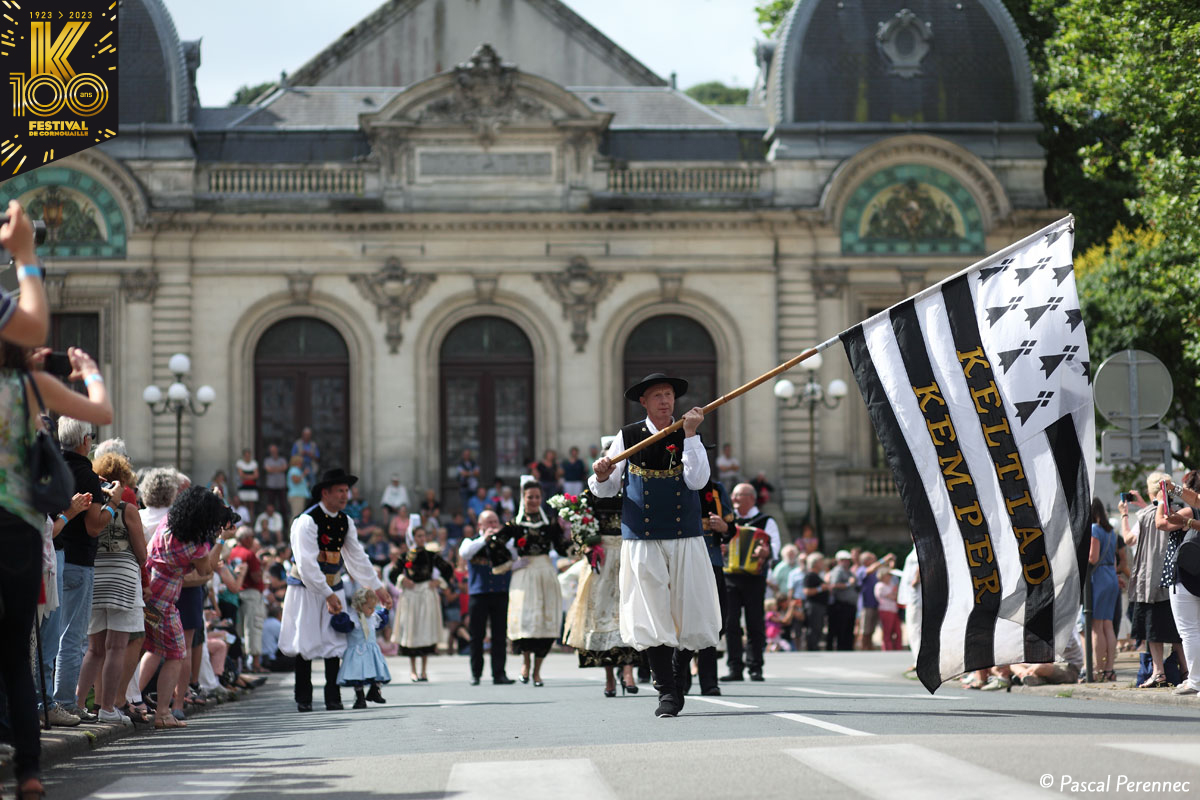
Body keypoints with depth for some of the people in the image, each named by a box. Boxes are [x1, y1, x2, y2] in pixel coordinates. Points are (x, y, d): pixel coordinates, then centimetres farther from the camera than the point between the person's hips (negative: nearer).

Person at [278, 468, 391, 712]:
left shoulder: (345, 522, 4)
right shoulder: (307, 521, -18)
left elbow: (358, 558, 11)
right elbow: (307, 564, -22)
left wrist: (378, 588, 8)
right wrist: (328, 595, -25)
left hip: (333, 588, 5)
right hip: (307, 588, -5)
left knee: (334, 643, 0)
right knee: (306, 642, -3)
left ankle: (333, 698, 4)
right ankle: (303, 698, 6)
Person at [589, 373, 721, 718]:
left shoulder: (686, 436, 7)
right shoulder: (628, 437, 5)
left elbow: (696, 481, -9)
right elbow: (606, 490, 8)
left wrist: (689, 435, -12)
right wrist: (601, 476, -15)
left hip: (685, 537, 1)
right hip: (642, 541, -1)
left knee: (691, 612, -1)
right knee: (653, 617, -4)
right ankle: (668, 691, 4)